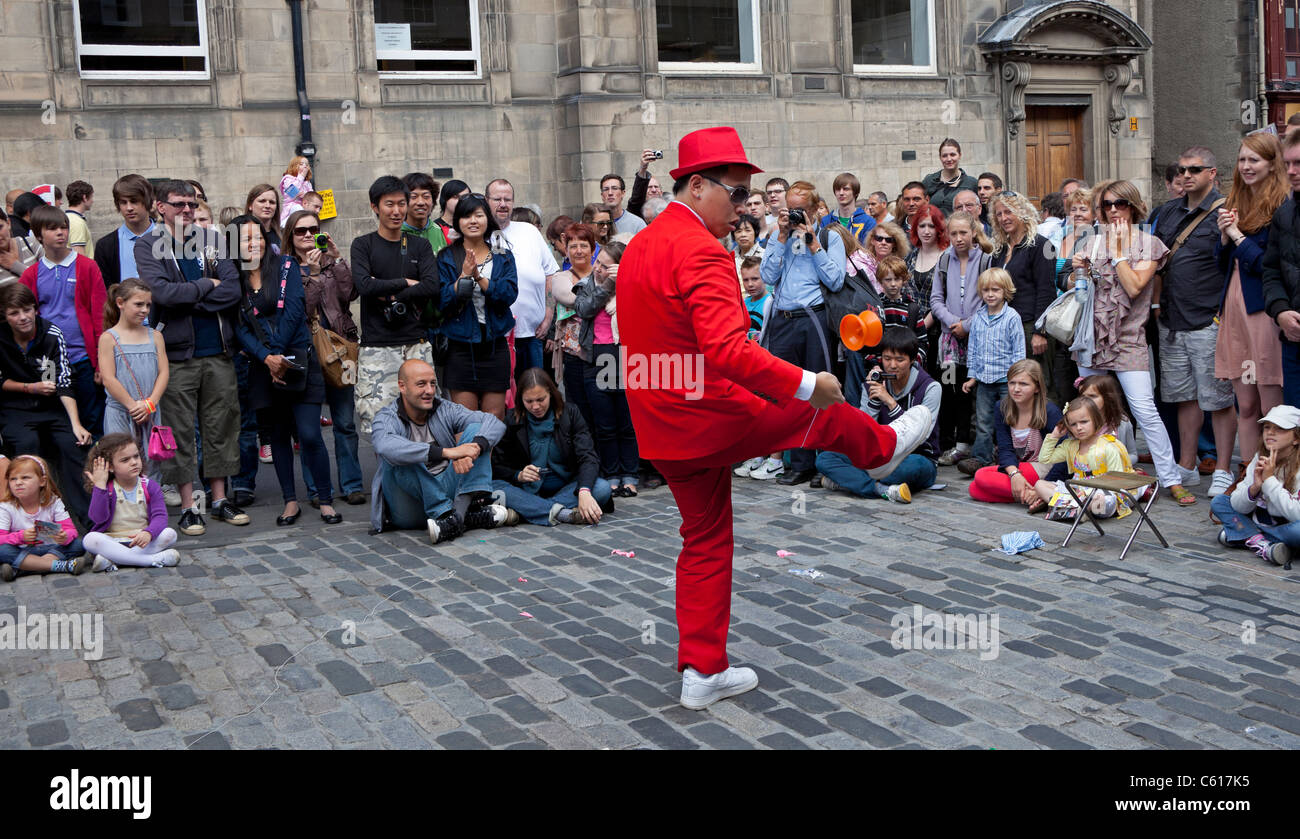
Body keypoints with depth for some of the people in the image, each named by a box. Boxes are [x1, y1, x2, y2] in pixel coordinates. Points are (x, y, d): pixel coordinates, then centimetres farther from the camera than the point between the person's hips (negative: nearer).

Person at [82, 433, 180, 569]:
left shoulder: (150, 487, 2)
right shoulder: (105, 489, -1)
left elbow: (160, 516, -10)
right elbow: (98, 518, -17)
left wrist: (148, 533, -32)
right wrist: (99, 486, -20)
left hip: (140, 542, 1)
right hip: (112, 542, -1)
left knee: (170, 534, -24)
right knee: (90, 539, -31)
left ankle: (113, 561, -31)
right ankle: (154, 560, -37)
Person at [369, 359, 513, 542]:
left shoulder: (445, 410, 4)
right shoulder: (387, 419, -7)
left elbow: (495, 424, -9)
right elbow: (386, 447, -34)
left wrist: (474, 449, -32)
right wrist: (446, 452, -42)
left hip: (447, 490, 3)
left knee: (475, 428, -9)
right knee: (397, 457, -29)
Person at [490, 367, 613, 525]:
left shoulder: (570, 415, -4)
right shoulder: (511, 422, -2)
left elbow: (588, 456, -14)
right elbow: (496, 466, -1)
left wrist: (584, 491, -34)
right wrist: (518, 475, -24)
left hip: (566, 486, 0)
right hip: (529, 489, 0)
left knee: (603, 488, -30)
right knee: (493, 487, -30)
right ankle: (564, 514, -41)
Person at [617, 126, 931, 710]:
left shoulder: (640, 245, 11)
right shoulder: (701, 252, -21)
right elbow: (727, 350, -32)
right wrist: (806, 384, -26)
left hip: (662, 431, 9)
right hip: (712, 419, -9)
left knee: (705, 542, 17)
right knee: (824, 412, 16)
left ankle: (701, 673, 22)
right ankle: (884, 448, 47)